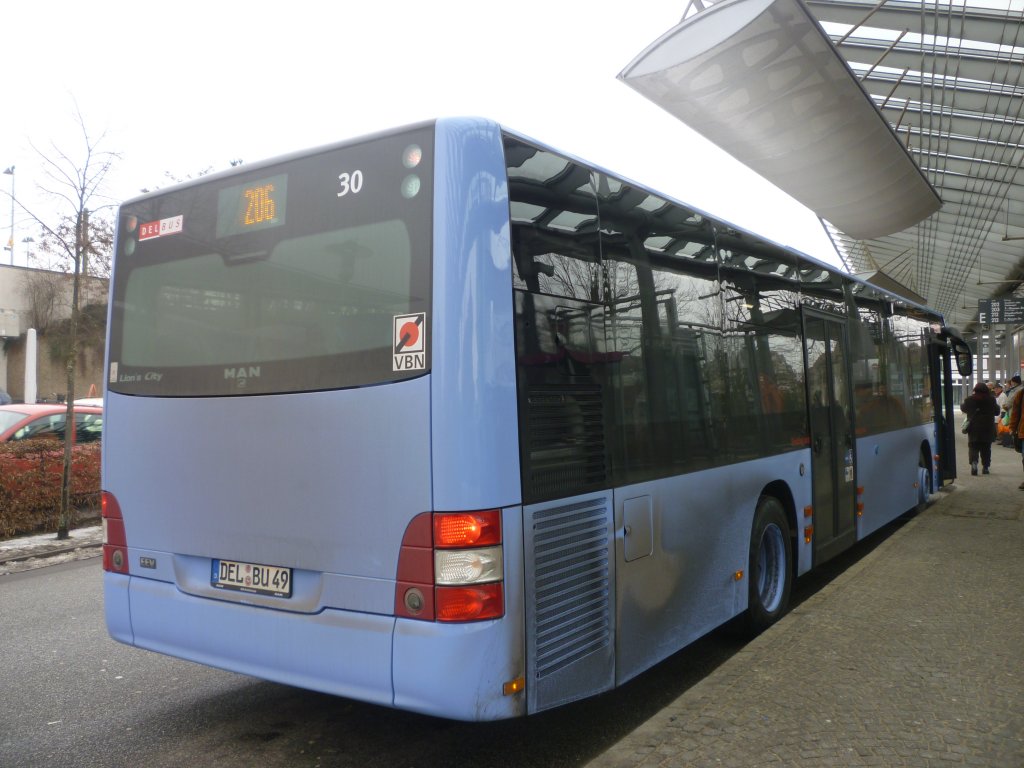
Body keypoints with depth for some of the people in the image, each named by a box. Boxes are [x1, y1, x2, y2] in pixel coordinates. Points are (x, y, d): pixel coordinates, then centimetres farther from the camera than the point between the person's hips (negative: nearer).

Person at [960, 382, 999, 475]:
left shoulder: (969, 400, -6)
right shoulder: (991, 400, -5)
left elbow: (963, 408, 14)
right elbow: (997, 411, 8)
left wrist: (962, 404, 35)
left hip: (974, 429, -1)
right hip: (988, 429, 1)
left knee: (973, 447, 2)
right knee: (986, 448, 12)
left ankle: (974, 463, -21)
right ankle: (985, 467, 15)